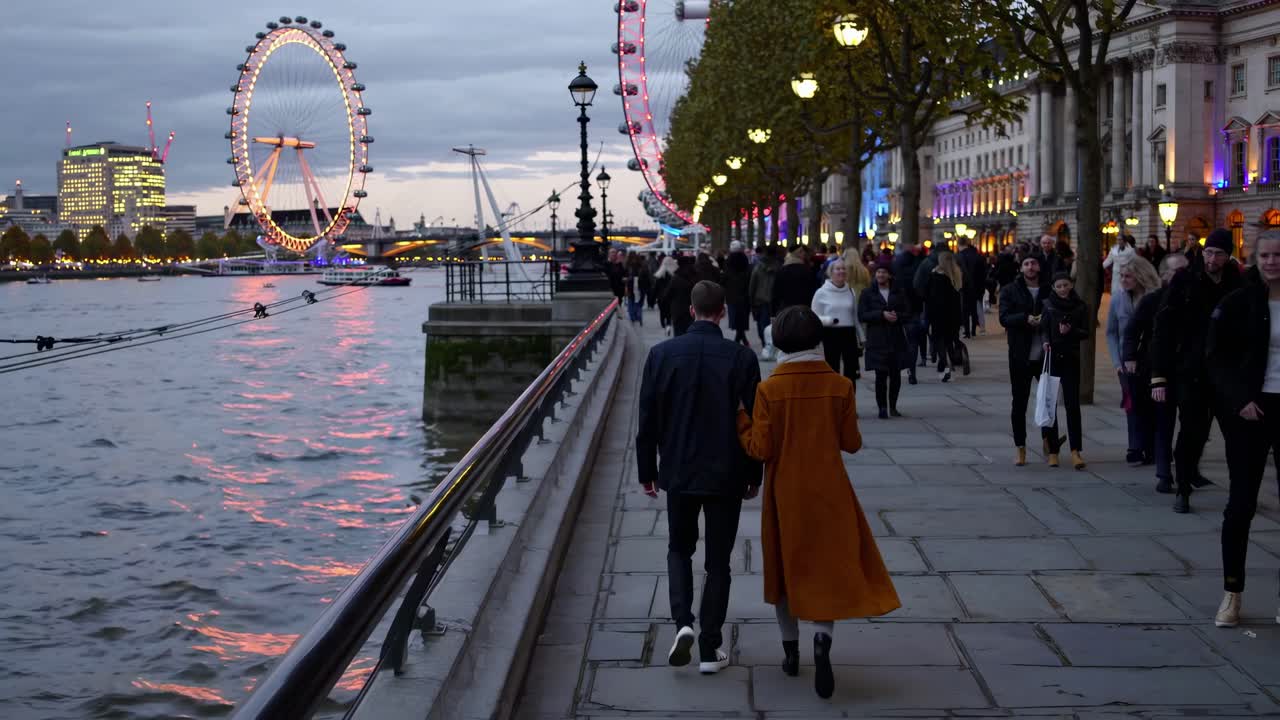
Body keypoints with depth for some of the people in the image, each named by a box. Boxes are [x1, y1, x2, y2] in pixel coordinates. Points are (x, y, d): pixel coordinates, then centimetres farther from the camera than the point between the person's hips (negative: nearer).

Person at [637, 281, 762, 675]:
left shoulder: (662, 354, -6)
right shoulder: (742, 358, -9)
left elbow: (648, 419, -1)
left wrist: (647, 471, 9)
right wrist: (754, 476, 7)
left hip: (678, 472, 1)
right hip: (726, 475, -1)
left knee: (679, 548, 19)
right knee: (718, 561, 9)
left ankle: (683, 622, -2)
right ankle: (710, 649, 11)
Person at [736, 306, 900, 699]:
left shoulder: (769, 389, -12)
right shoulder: (840, 385, -8)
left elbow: (760, 449, -12)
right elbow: (851, 443, -2)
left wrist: (741, 419, 3)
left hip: (785, 493, 0)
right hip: (829, 491, 0)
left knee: (786, 566, 17)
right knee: (831, 566, 8)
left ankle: (791, 650, 24)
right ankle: (822, 639, -17)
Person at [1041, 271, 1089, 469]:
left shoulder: (1080, 306, 4)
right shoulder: (1048, 305, 4)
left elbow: (1085, 332, 2)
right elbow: (1043, 328, 0)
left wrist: (1070, 331, -17)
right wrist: (1046, 341, -20)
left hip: (1071, 359, -1)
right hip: (1051, 358, 1)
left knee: (1072, 404, -8)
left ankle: (1075, 451, -9)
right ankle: (1053, 451, 11)